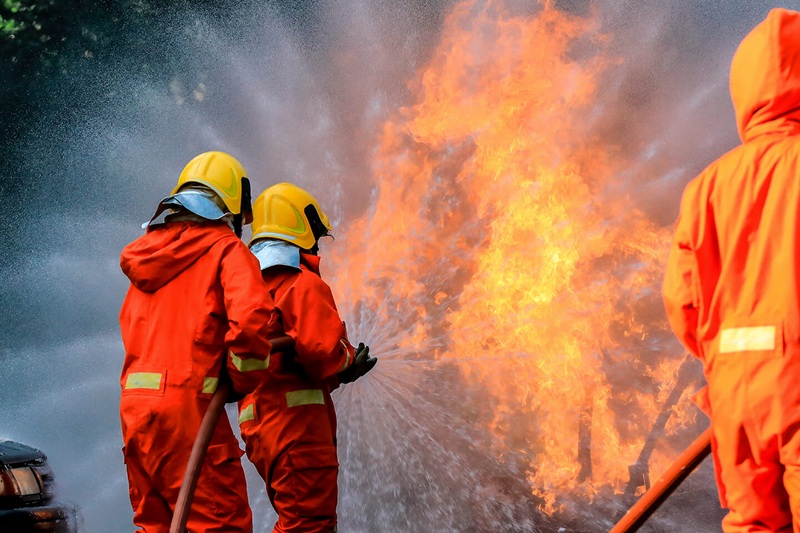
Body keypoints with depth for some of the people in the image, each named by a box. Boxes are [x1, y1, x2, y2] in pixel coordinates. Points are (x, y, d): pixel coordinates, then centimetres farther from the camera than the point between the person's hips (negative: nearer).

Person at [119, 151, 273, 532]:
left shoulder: (146, 253, 21)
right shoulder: (227, 248, -1)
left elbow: (132, 327, 18)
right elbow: (250, 319, -18)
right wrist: (244, 381, -3)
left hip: (134, 404, 7)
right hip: (187, 403, -7)